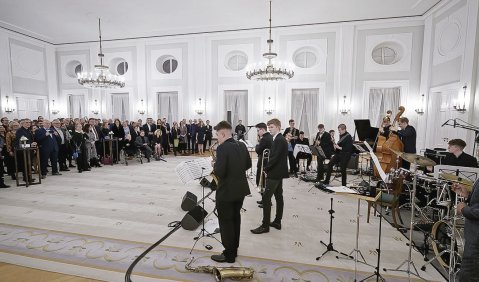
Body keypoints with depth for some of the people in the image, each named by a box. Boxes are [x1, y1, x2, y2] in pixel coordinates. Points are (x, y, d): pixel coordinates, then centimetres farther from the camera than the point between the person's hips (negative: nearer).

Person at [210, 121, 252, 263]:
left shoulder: (222, 148, -22)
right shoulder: (242, 145, 1)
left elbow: (219, 172, -26)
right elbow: (248, 165, 9)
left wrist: (214, 165, -6)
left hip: (226, 191, -8)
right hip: (240, 189, 8)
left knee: (226, 222, 9)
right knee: (235, 218, 22)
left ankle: (229, 255, 23)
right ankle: (234, 249, 38)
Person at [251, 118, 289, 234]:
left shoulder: (279, 140, -17)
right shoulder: (279, 139, 14)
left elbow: (275, 158, -23)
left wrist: (266, 169, -11)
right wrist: (268, 168, 8)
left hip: (275, 174, -11)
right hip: (278, 173, 11)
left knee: (266, 198, -7)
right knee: (278, 197, 14)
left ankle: (265, 225, 1)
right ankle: (277, 222, 24)